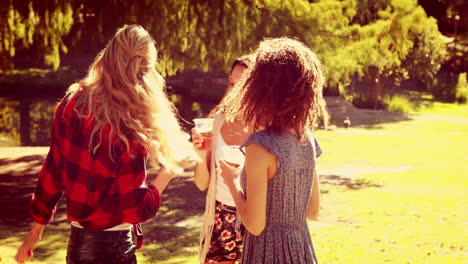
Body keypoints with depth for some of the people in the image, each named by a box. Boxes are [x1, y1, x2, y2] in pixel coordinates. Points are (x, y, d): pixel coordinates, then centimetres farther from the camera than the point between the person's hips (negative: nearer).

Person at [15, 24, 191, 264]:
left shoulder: (73, 104, -4)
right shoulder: (127, 127, -22)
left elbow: (51, 172, 3)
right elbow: (135, 210, -19)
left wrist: (36, 229, 13)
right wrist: (168, 172, -6)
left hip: (76, 243, 6)